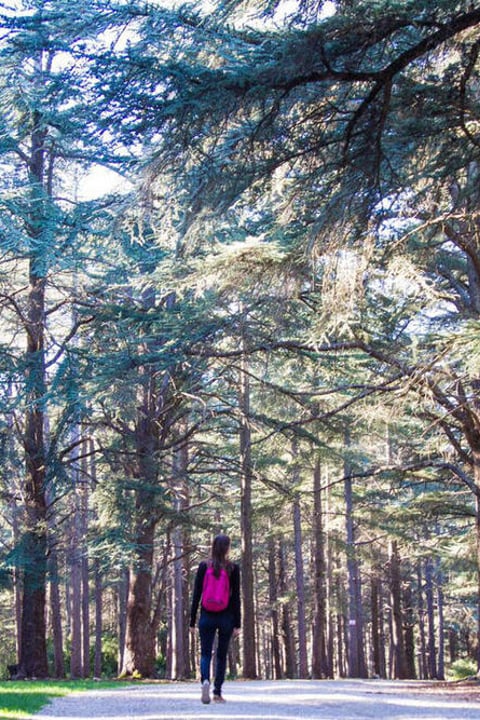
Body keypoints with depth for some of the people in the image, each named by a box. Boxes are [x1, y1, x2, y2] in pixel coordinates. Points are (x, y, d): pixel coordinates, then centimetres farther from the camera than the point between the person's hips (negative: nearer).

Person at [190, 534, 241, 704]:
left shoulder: (203, 566, 0)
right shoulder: (233, 568, -3)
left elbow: (196, 595, 0)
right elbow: (236, 597, -3)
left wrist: (192, 621, 5)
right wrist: (237, 624, 1)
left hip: (207, 617, 0)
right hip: (226, 618, 0)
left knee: (205, 653, 3)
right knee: (222, 655, 11)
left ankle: (205, 680, -25)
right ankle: (217, 693, 10)